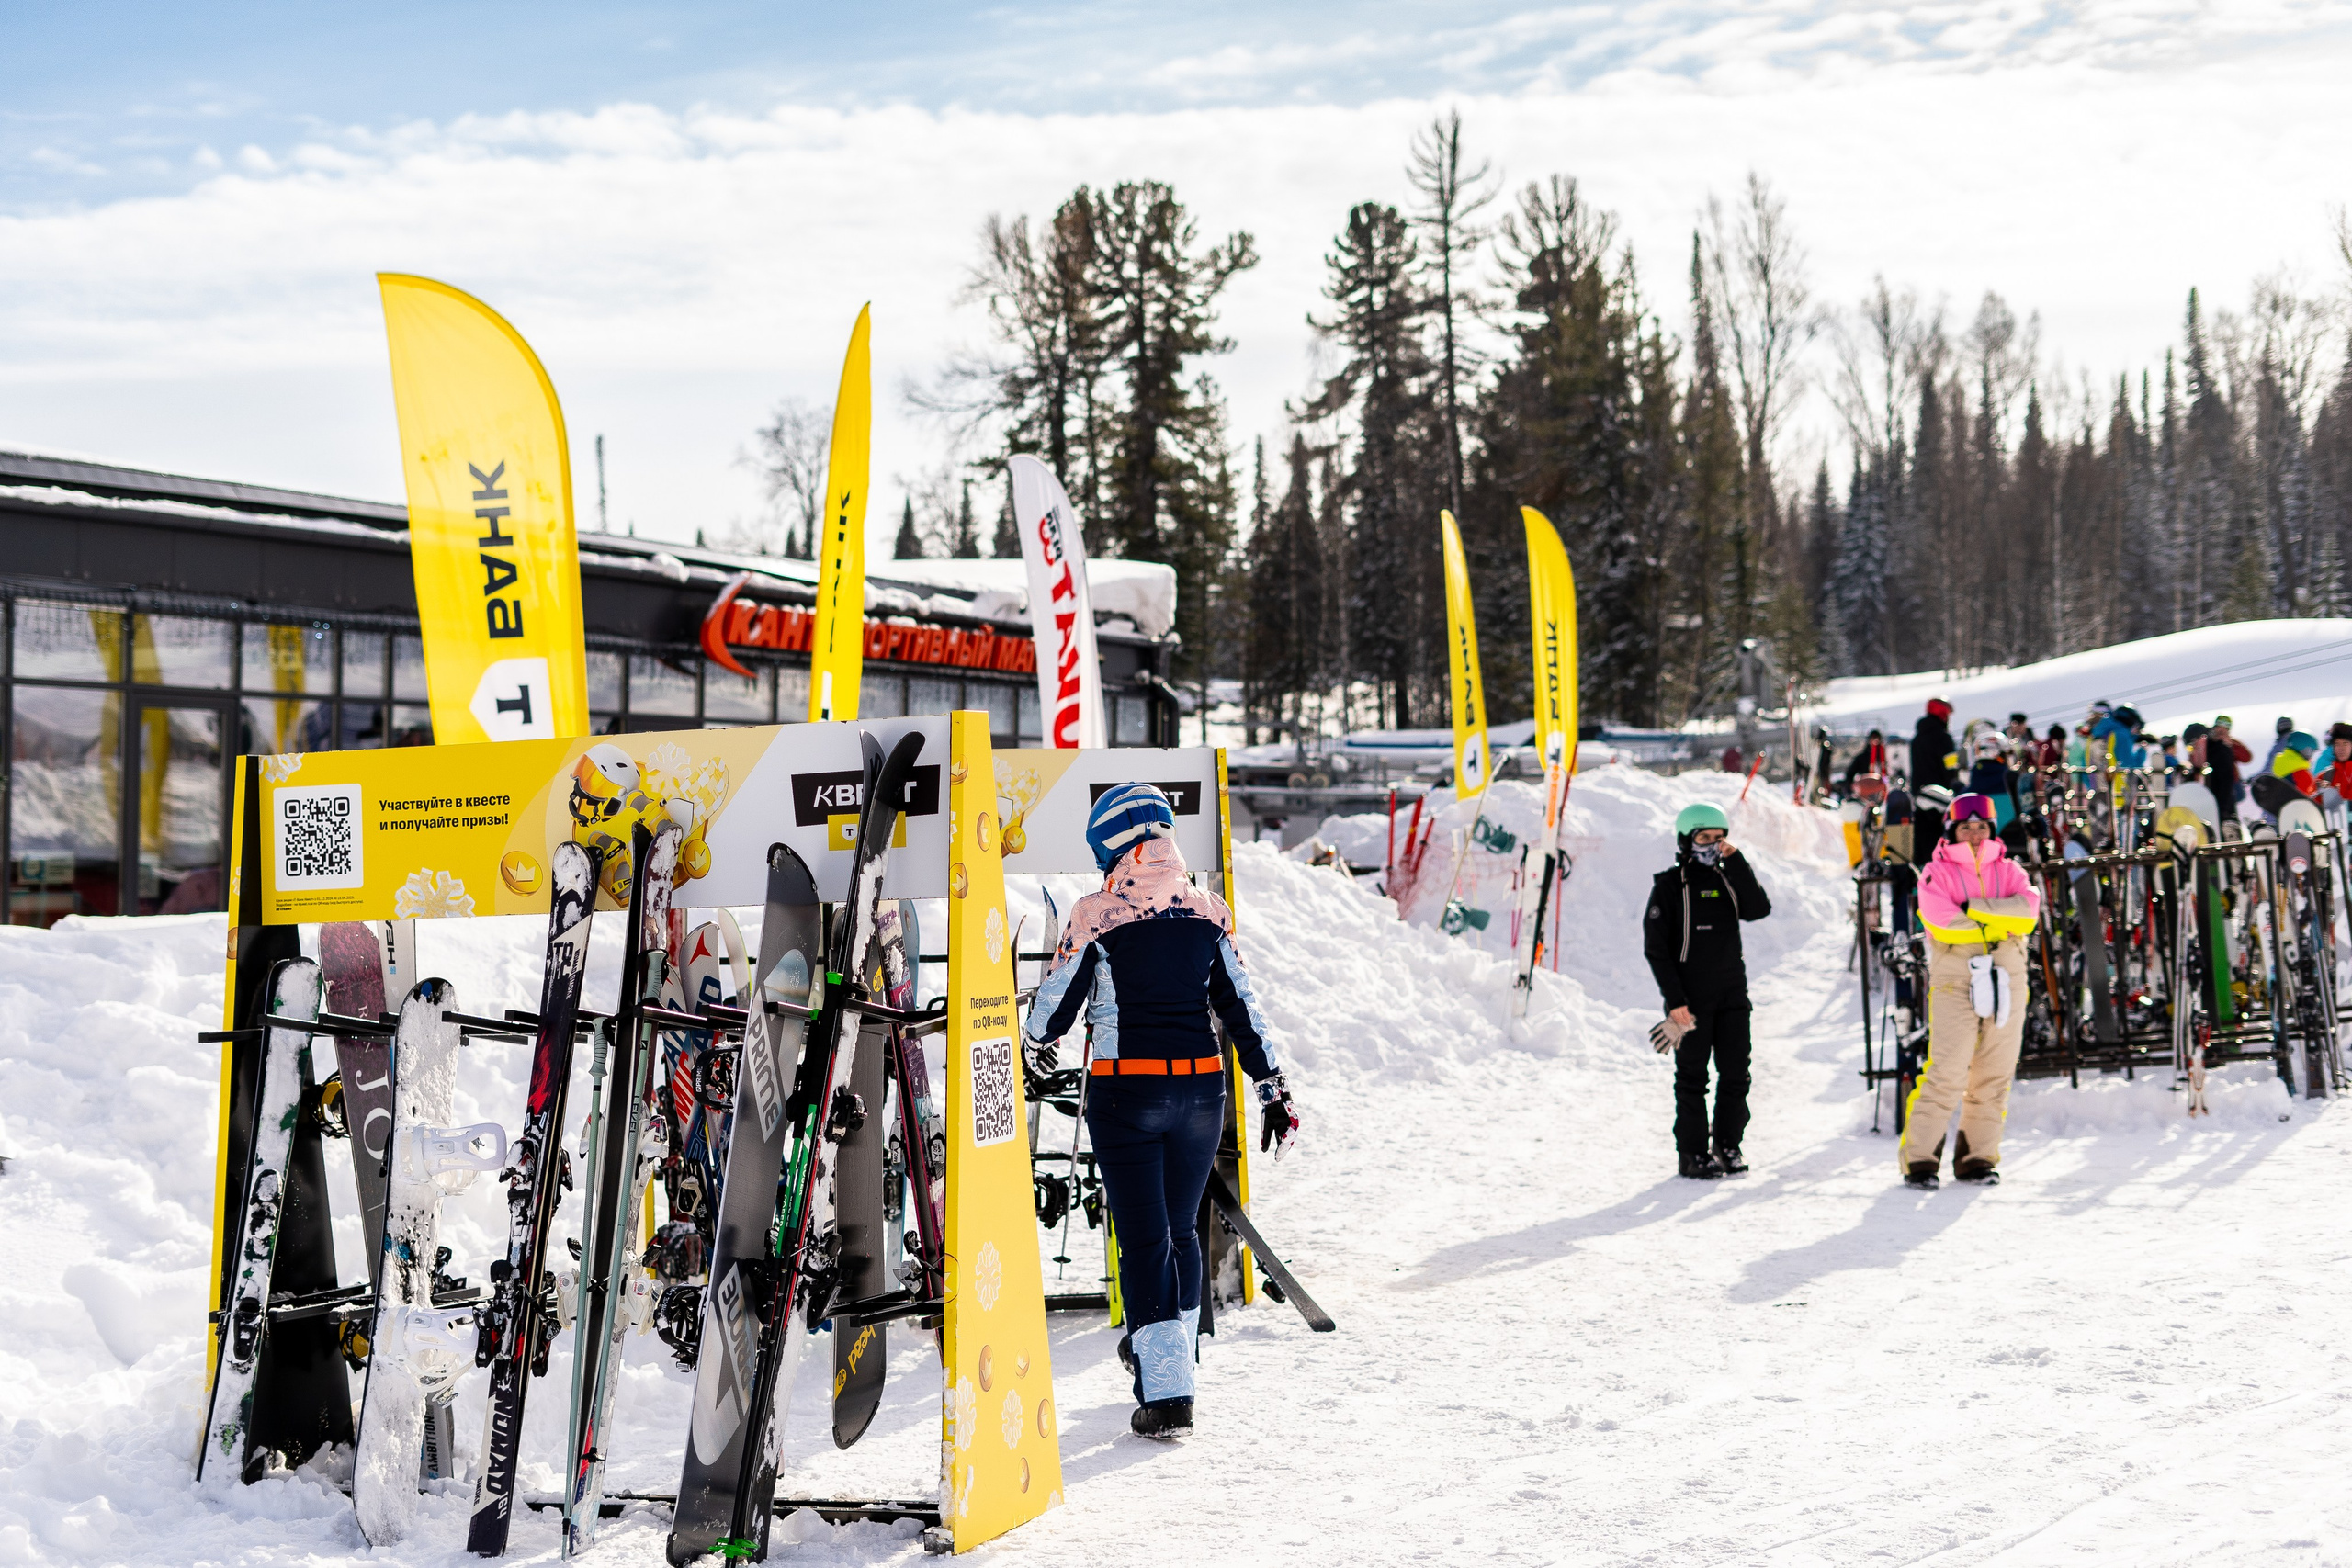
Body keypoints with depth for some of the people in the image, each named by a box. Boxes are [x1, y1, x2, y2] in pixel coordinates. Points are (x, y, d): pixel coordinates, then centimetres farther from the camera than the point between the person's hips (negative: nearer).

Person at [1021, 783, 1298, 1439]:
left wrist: (1033, 1042, 23)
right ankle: (1175, 1351, 36)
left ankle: (1165, 1393, -5)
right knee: (1182, 1228, 20)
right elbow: (1241, 1005, 3)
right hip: (1200, 1089, 4)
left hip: (1125, 1092, -4)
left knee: (1144, 1238, 0)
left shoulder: (1096, 916, -8)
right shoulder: (1209, 912, 2)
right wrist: (1275, 1088, 7)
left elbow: (1056, 1003, 1)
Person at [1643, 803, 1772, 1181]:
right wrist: (1674, 1000, -13)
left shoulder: (1728, 878, 11)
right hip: (1692, 999, -4)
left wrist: (1735, 862, -11)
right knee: (1692, 1078, 0)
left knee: (1735, 1074, 3)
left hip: (1732, 994, 4)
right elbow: (1656, 947, -6)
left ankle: (1728, 1146, 15)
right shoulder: (1670, 885, -2)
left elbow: (1759, 909, -7)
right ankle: (1693, 1154, 6)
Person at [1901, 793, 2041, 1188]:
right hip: (1954, 985, -4)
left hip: (2006, 982, 4)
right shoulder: (1936, 872, 4)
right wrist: (1995, 924, -8)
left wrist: (1974, 909, -12)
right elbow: (1942, 922, -13)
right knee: (1946, 1074, -12)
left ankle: (1977, 1157, 14)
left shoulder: (2007, 870, 14)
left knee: (1995, 1075, 5)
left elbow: (2029, 908, -7)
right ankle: (1919, 1157, -6)